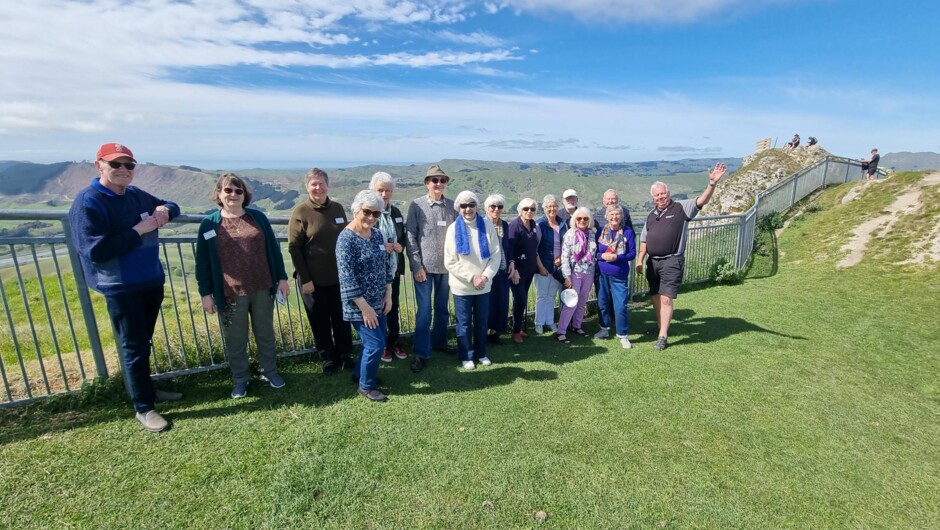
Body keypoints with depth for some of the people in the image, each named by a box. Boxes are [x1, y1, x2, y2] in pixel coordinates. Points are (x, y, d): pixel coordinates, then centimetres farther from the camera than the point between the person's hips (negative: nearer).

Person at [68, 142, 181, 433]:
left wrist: (164, 210, -3)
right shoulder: (88, 202, -14)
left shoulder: (136, 194, 6)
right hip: (121, 288, -7)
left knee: (142, 343, 19)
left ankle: (146, 389, 35)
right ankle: (143, 408, 15)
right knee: (133, 347, 2)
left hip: (152, 281, 7)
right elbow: (96, 251, -22)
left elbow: (172, 207, 21)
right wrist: (139, 230, -21)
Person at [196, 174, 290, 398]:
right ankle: (240, 379, 29)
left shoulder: (258, 217, 2)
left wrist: (282, 278, 3)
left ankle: (270, 371, 32)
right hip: (230, 294, -1)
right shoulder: (209, 223, -2)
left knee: (265, 334, 15)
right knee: (235, 340, 11)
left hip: (262, 289, 1)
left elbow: (273, 249, 5)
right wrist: (205, 293, -2)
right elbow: (203, 261, 0)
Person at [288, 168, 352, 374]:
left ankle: (345, 354, 31)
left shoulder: (338, 208, 4)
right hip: (314, 280, -3)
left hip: (339, 277, 3)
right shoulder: (300, 212, -8)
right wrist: (305, 279, -12)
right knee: (320, 321, 11)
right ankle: (329, 357, 29)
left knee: (342, 319, 13)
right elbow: (294, 248, -9)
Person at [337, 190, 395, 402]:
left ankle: (360, 373, 40)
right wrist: (364, 307, -19)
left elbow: (386, 266, 11)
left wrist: (388, 294, 4)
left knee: (373, 341, 17)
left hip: (378, 302, 7)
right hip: (359, 304, -7)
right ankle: (366, 386, 19)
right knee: (376, 343, -3)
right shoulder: (346, 238, -17)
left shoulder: (377, 234, 5)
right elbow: (347, 278, -20)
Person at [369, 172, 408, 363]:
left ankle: (394, 341, 32)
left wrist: (400, 246, -5)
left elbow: (403, 236, 16)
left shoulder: (396, 212, 7)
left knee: (394, 307, 16)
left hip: (394, 269, 5)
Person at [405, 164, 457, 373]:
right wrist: (416, 265, -10)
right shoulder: (416, 205, -4)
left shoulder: (452, 206, 3)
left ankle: (439, 342, 34)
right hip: (424, 266, -3)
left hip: (446, 266, 3)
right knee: (424, 311, 1)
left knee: (442, 308, 16)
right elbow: (410, 236, -5)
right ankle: (421, 354, 11)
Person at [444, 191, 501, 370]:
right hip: (462, 286, -2)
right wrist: (471, 277, -15)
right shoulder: (454, 229, -5)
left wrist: (485, 276, -14)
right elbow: (450, 262, -8)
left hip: (484, 285, 2)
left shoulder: (488, 225, -2)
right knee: (464, 323, 8)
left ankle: (481, 353, 32)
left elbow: (496, 255, -2)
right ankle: (466, 356, 25)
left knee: (482, 322, 14)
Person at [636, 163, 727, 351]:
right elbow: (644, 240, 16)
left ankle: (663, 335, 0)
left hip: (672, 262, -6)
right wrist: (640, 260, 11)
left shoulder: (681, 208, -3)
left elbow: (702, 201, -19)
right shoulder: (651, 215, 13)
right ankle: (660, 327, 31)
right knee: (655, 297, 14)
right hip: (653, 262, 6)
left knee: (666, 299, -8)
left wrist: (712, 183, -35)